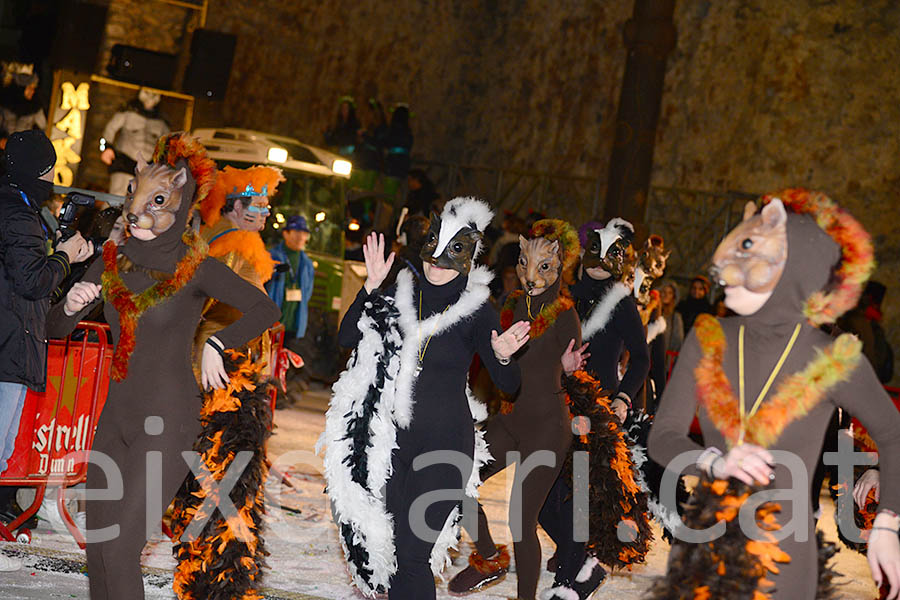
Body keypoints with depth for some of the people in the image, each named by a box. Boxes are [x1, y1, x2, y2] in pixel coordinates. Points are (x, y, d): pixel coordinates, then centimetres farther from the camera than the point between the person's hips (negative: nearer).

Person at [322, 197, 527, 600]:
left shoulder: (476, 311, -6)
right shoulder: (401, 295, 4)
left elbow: (508, 385, -2)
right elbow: (347, 337, -1)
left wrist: (503, 358, -24)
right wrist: (370, 287, -10)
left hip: (445, 445, -4)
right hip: (393, 439, 4)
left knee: (411, 554, -8)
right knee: (387, 545, 11)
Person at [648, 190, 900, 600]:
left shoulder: (835, 361, -8)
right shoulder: (708, 340, -2)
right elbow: (663, 438, -4)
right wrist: (717, 462, -24)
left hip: (780, 565, -3)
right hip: (703, 551, 3)